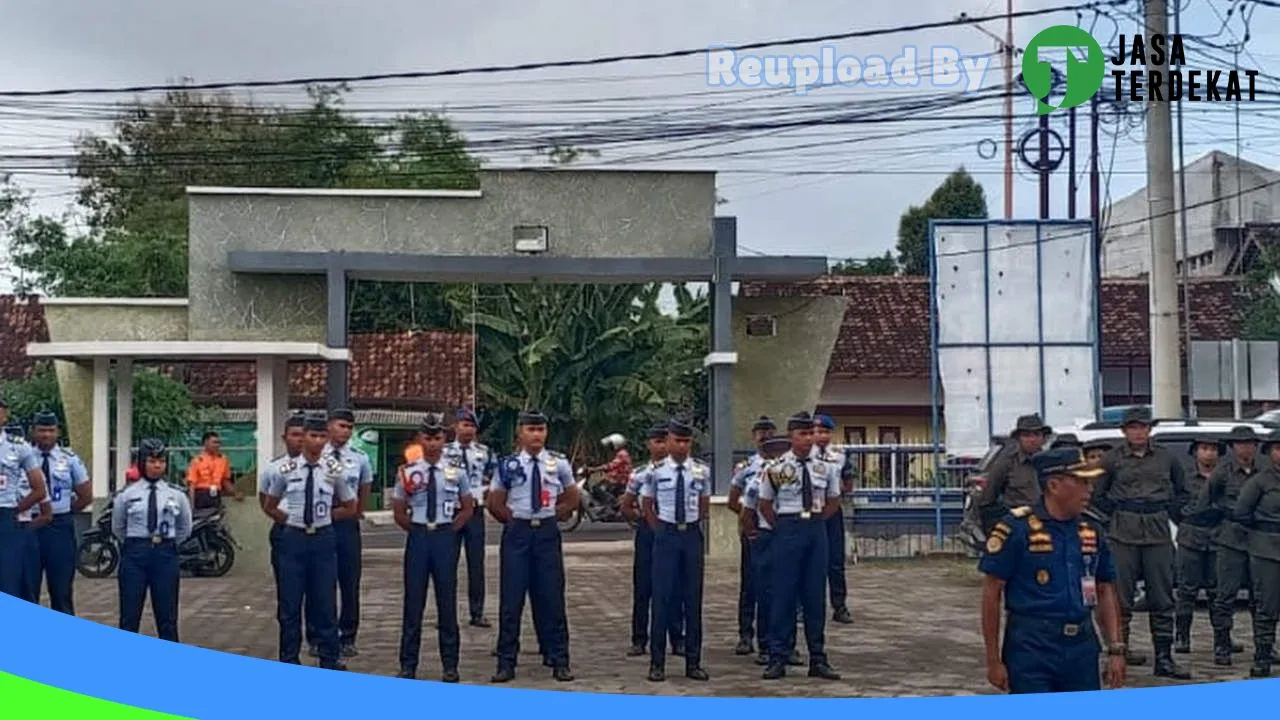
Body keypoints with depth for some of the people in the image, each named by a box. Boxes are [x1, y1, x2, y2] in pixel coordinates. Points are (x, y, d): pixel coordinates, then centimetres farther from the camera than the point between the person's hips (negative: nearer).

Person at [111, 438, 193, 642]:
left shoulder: (177, 495, 1)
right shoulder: (126, 495, -1)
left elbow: (185, 529, 14)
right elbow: (117, 528, 12)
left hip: (166, 555, 1)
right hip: (134, 555, -1)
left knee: (167, 617, 6)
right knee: (129, 617, 3)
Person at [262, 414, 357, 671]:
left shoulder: (335, 470, -3)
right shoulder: (284, 469, -3)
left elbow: (350, 508, 9)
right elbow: (270, 507, 11)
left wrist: (324, 515, 2)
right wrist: (290, 520, 1)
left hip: (323, 539, 0)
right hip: (293, 538, 0)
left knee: (325, 602, 6)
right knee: (289, 603, 6)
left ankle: (330, 661, 15)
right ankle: (289, 661, 17)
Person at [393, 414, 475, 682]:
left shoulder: (457, 471, 1)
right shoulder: (408, 472, 1)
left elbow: (468, 508, 9)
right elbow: (398, 511, 9)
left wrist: (450, 531, 2)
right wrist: (416, 531, 4)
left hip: (446, 536, 0)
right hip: (417, 537, 1)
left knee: (447, 600, 4)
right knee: (413, 600, 3)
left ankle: (450, 665, 12)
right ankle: (408, 665, 11)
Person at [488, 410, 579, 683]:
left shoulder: (559, 463, 1)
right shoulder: (509, 465, -1)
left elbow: (572, 499, 13)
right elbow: (495, 504, 8)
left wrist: (552, 516, 6)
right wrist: (515, 520, 2)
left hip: (547, 532, 1)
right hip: (517, 532, 0)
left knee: (552, 598, 4)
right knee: (511, 599, 2)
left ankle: (560, 662, 11)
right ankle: (506, 663, 9)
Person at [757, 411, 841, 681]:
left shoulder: (825, 468, 4)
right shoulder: (776, 469, -5)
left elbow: (833, 501, 17)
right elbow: (765, 505, 6)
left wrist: (816, 522, 9)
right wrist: (782, 528, 3)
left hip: (816, 530, 3)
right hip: (787, 530, -3)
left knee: (815, 595, 7)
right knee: (783, 594, -1)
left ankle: (818, 659, 14)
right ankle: (777, 658, 6)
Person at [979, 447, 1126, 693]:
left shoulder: (1091, 531, 9)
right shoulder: (1017, 528, -9)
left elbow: (1105, 592, 17)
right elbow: (991, 594, -8)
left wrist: (1116, 649, 9)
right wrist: (993, 661, -8)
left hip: (1082, 646, 6)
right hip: (1031, 648, -6)